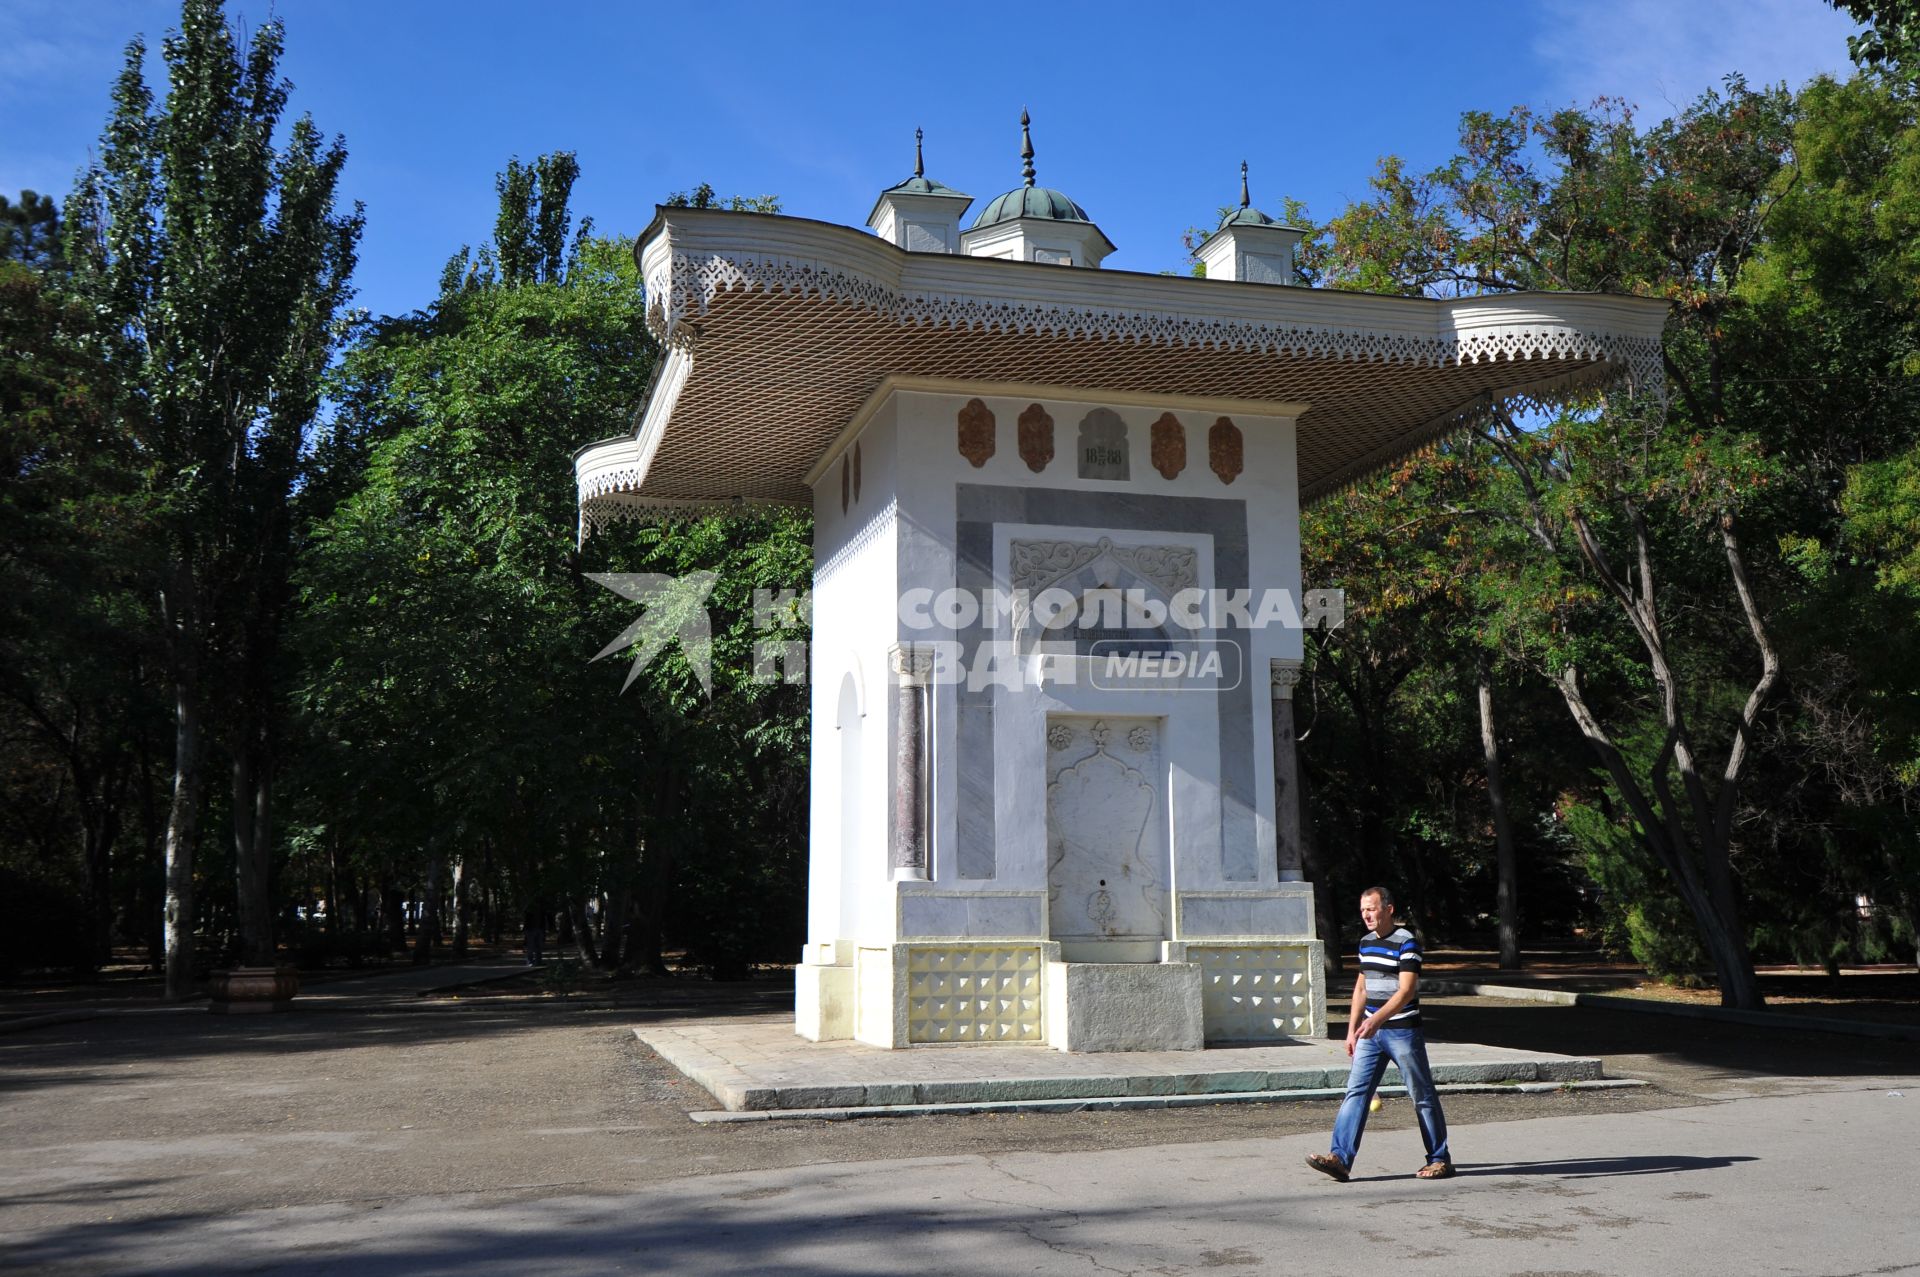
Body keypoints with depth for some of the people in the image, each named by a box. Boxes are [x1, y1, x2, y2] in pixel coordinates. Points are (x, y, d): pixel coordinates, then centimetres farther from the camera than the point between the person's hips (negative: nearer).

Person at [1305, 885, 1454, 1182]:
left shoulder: (1406, 943, -13)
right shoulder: (1366, 942, 11)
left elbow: (1406, 991, -21)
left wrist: (1376, 1019, -32)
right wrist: (1352, 1029, 16)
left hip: (1403, 1031, -7)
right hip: (1371, 1033, 7)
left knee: (1423, 1096, 5)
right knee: (1356, 1092, -3)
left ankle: (1440, 1159, 18)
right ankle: (1340, 1157, -7)